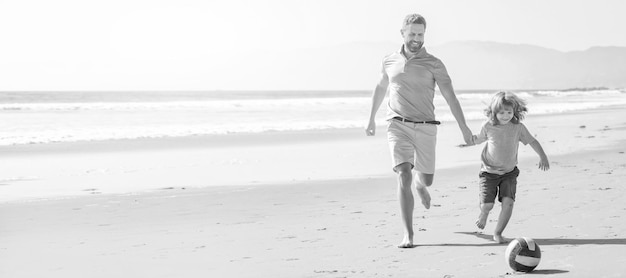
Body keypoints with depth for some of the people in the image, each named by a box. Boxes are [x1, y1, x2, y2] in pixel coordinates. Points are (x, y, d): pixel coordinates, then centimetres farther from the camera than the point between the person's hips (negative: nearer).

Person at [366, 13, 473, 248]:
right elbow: (381, 89, 25)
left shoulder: (433, 65, 0)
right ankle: (408, 235, -15)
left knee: (427, 180, 9)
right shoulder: (390, 61, 8)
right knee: (404, 176, -17)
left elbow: (450, 97, -6)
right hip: (398, 125, 0)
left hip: (425, 128, 0)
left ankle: (420, 184, 51)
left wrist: (463, 127, -15)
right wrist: (371, 119, 29)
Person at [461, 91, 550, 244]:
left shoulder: (518, 127, -6)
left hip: (509, 172, 1)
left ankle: (498, 233, 2)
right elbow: (480, 138, 12)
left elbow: (532, 141, 2)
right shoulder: (488, 126, -7)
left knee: (508, 202, -16)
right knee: (487, 204, -11)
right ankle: (484, 214, 29)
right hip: (489, 172, -1)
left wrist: (543, 156, -7)